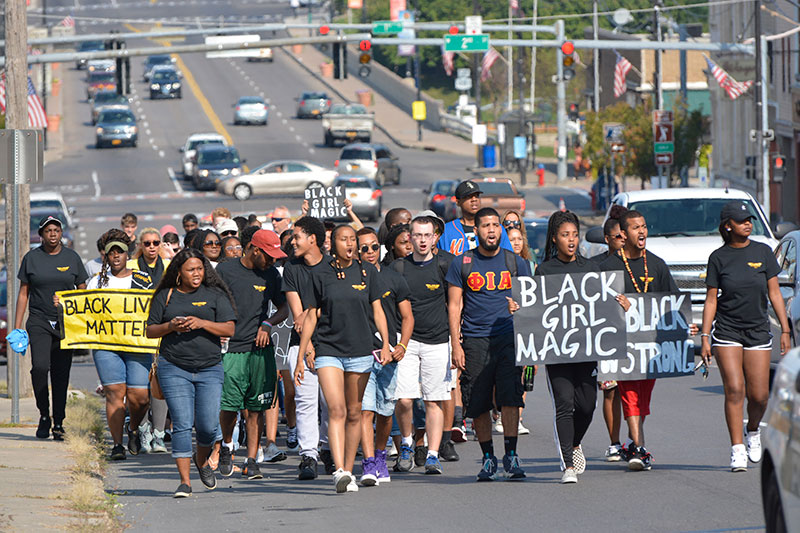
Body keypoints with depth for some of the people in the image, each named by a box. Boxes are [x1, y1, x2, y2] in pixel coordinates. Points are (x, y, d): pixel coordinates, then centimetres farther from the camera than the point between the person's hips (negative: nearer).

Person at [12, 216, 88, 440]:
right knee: (40, 366, -20)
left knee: (61, 375, 1)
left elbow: (83, 291, 11)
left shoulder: (72, 258, 6)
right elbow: (23, 293, 8)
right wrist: (17, 327, 3)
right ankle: (44, 415, -3)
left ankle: (58, 423, 10)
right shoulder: (32, 258, 4)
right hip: (39, 321, -1)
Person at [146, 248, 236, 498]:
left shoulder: (215, 295, 6)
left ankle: (202, 460, 28)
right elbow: (150, 331, 11)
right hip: (174, 368, 0)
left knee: (208, 426, -5)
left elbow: (229, 329, 0)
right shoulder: (165, 297, 9)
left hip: (209, 368, 0)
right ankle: (185, 481, -5)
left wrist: (202, 323, -15)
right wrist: (170, 326, -9)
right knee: (182, 424, -9)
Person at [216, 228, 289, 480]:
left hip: (261, 349, 3)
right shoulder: (225, 270, -1)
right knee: (229, 405, -8)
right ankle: (227, 445, 20)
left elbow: (284, 308, 18)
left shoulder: (271, 275, 9)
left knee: (256, 407, -1)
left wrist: (268, 324, -1)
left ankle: (251, 460, 4)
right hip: (231, 348, -3)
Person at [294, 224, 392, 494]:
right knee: (336, 410, -15)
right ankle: (339, 471, -25)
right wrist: (301, 356, 6)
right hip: (328, 350, -2)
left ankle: (349, 471, 16)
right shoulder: (321, 275, 3)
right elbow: (311, 317, 7)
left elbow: (377, 311, 8)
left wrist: (385, 344, -5)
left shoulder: (367, 272, 6)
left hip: (360, 351, 2)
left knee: (354, 413, 7)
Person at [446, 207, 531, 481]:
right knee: (478, 405, 1)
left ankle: (511, 456, -10)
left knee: (510, 397, -14)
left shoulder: (516, 263, 10)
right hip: (474, 341, 0)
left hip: (508, 338, 0)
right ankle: (488, 458, 16)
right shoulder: (462, 263, 7)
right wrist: (456, 344, -1)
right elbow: (455, 305, 7)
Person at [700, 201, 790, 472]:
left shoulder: (763, 253, 4)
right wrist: (705, 337, -4)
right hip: (727, 332, -2)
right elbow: (711, 299, 2)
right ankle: (737, 450, -9)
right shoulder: (719, 257, 1)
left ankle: (753, 431, 30)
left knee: (759, 396, -1)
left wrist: (785, 330, 2)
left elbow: (774, 293, 6)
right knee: (734, 390, -12)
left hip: (758, 332, 2)